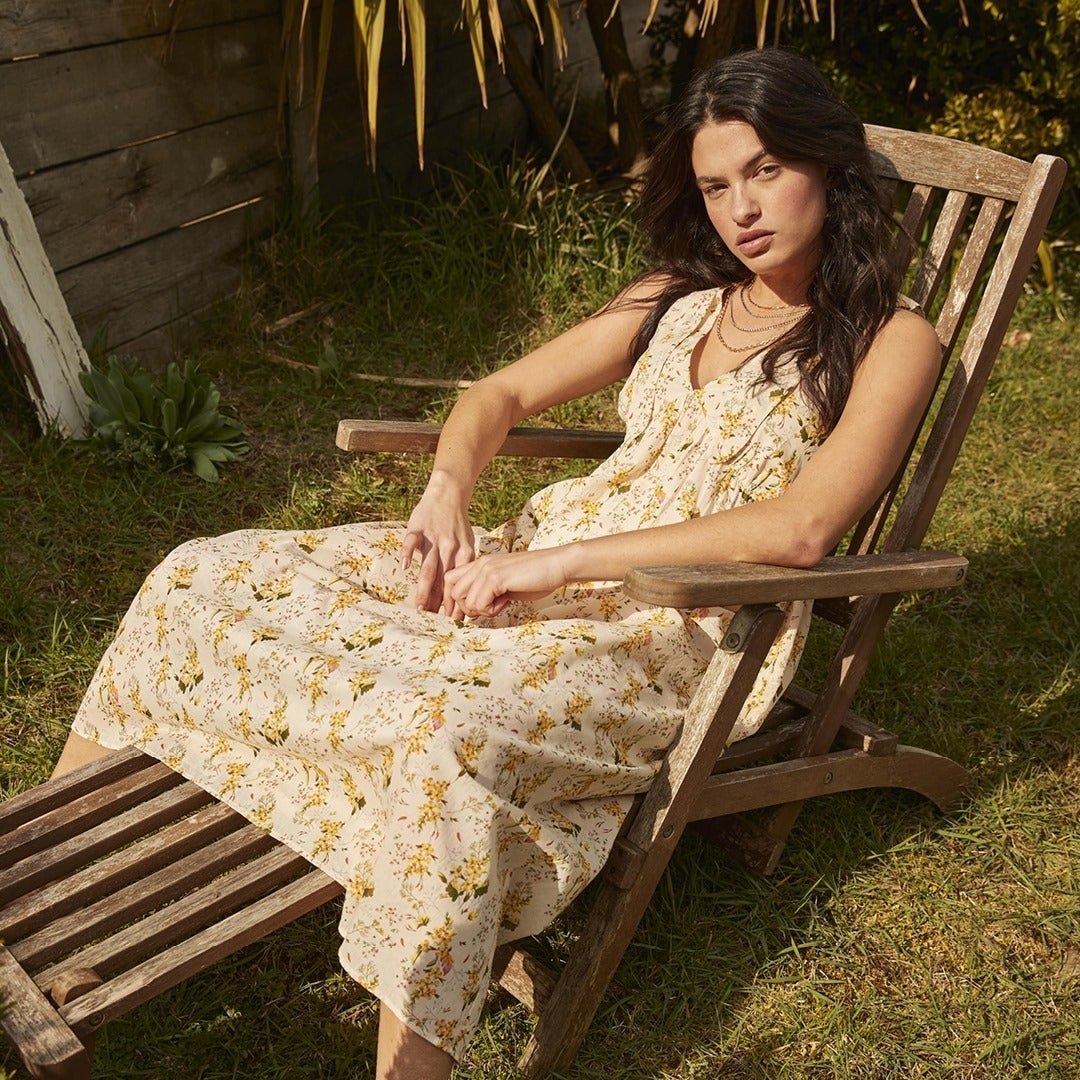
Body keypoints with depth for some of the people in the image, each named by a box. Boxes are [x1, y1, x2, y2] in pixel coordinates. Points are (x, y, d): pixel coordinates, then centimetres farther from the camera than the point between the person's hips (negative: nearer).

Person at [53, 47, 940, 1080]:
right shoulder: (675, 297, 16)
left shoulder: (888, 340, -2)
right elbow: (503, 392, 17)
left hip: (679, 626, -6)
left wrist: (558, 563, -21)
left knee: (444, 735, -39)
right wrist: (447, 492, -5)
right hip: (547, 555, 7)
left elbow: (797, 528, -18)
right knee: (208, 577, -3)